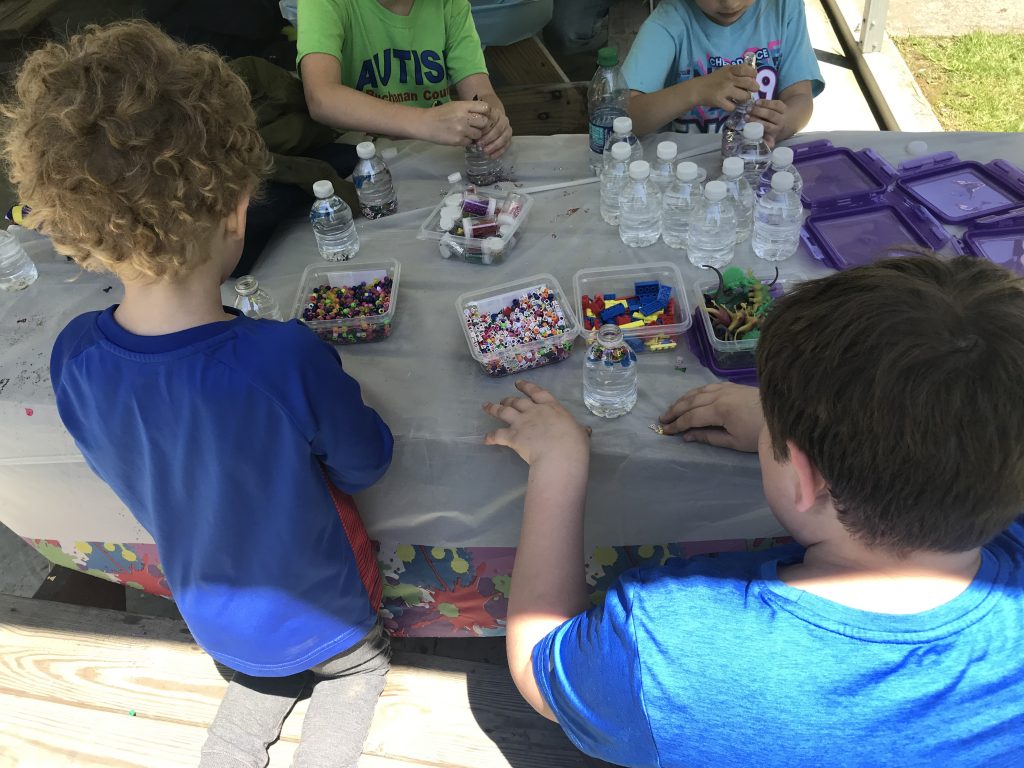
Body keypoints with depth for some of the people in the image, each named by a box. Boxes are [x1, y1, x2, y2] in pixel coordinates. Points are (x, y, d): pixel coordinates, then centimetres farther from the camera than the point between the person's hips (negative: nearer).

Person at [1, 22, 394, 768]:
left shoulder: (73, 359, -23)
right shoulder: (288, 359, -39)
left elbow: (130, 473, -4)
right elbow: (365, 465, -19)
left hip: (213, 615, 4)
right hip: (320, 613, -4)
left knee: (262, 684, 36)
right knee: (359, 666, 30)